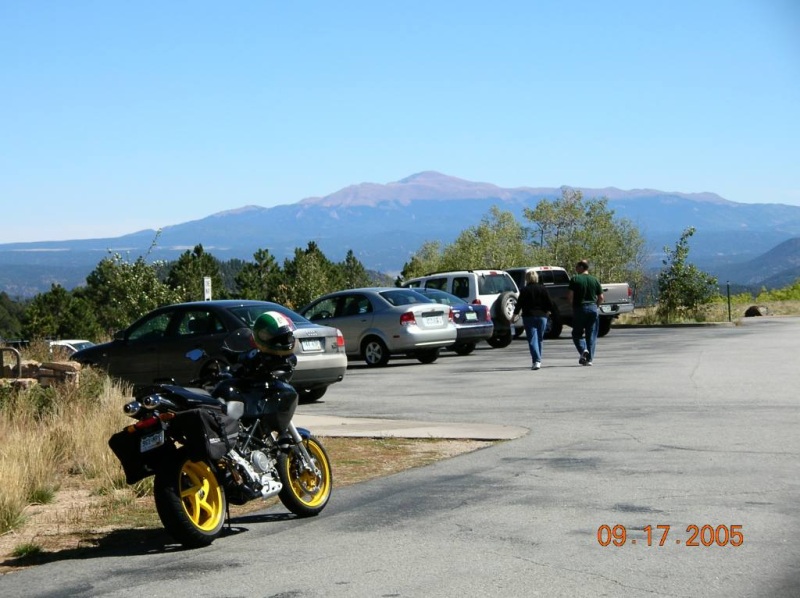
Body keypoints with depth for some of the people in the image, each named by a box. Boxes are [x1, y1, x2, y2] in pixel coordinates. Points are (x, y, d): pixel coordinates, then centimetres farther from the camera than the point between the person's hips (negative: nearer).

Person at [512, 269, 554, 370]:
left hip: (529, 317, -3)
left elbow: (519, 304, -4)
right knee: (539, 339, 17)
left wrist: (515, 315, 11)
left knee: (532, 340, -6)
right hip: (542, 316, 3)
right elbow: (549, 304, 2)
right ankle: (538, 361, 24)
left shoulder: (525, 290, -6)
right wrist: (548, 311, 23)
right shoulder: (543, 289, 2)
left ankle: (536, 361, -20)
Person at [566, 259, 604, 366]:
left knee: (577, 333, 9)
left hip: (579, 308, -3)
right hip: (593, 309, 3)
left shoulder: (575, 279, -5)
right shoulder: (595, 280, 6)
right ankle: (589, 359, 4)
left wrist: (573, 305, 4)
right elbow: (601, 298, 5)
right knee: (591, 335, 7)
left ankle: (583, 350, -15)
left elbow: (569, 296, -11)